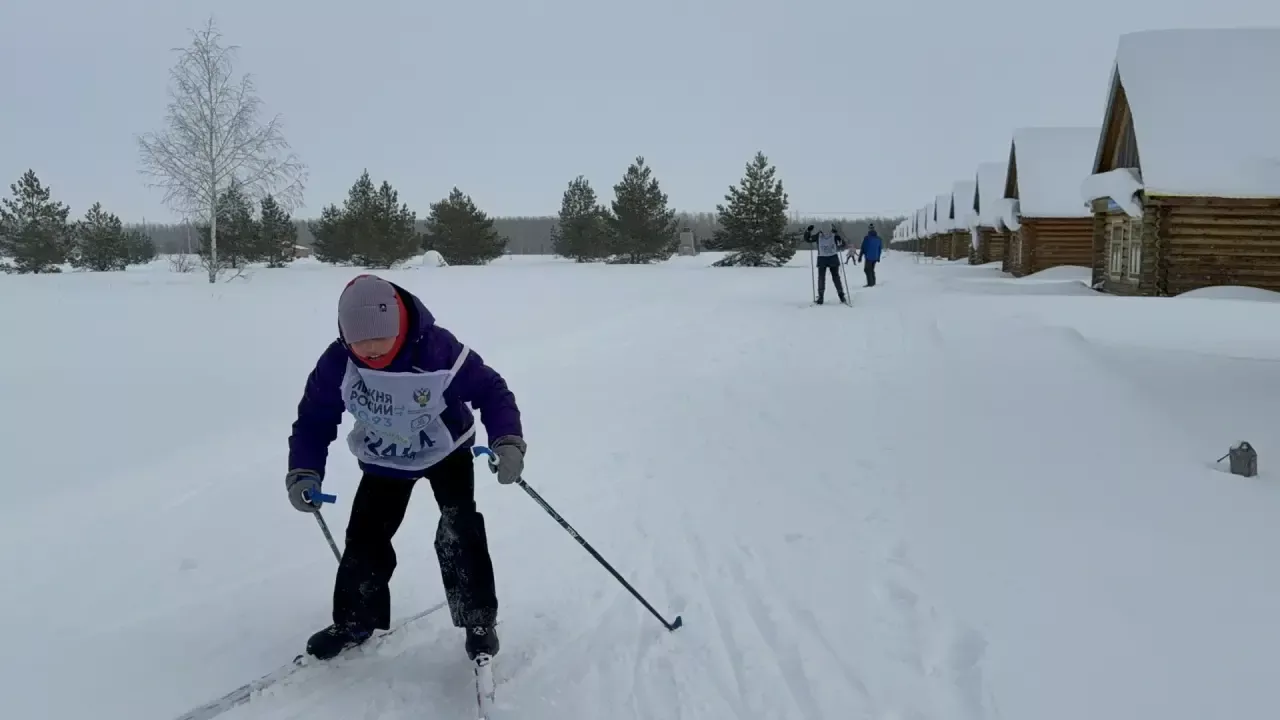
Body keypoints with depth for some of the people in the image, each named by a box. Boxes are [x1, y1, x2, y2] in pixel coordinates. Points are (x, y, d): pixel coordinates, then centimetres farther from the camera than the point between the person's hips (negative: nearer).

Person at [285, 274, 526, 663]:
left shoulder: (437, 349, -35)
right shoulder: (337, 363, -25)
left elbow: (490, 390, -25)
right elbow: (315, 419, -11)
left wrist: (508, 441, -38)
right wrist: (304, 472, -24)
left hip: (447, 453, -3)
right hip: (384, 462, 3)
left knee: (460, 532, -16)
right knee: (365, 536, 2)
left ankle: (478, 620, 2)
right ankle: (354, 621, 26)